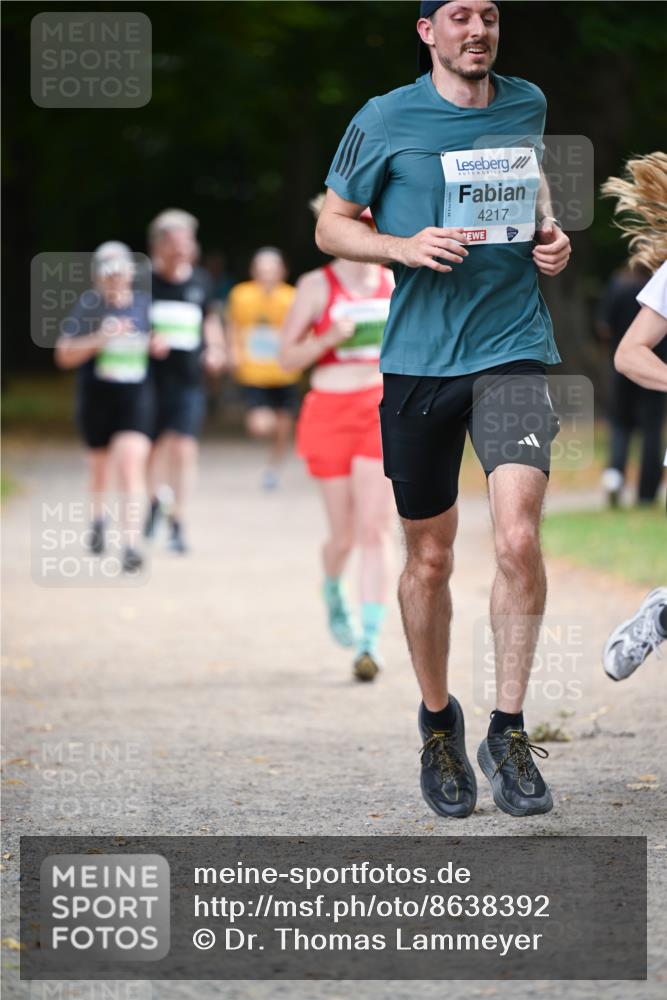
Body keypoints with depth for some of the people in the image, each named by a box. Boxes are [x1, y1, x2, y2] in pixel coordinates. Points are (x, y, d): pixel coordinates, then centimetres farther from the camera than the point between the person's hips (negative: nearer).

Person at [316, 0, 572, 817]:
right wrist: (404, 246, -13)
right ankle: (437, 721, 30)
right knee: (430, 560, 8)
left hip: (512, 350, 1)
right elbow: (331, 226, 6)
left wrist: (548, 231, 8)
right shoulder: (384, 122, -1)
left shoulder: (526, 105, 9)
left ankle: (508, 733, -6)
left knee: (518, 537, -18)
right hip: (418, 358, -1)